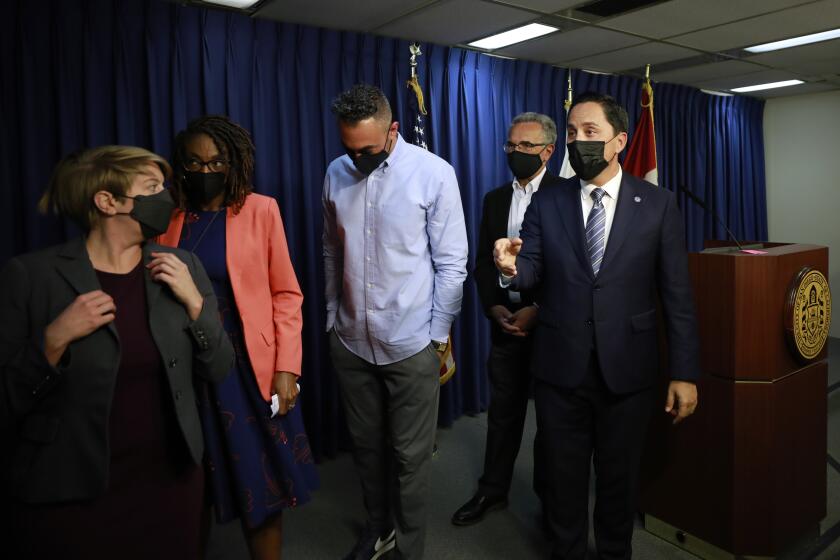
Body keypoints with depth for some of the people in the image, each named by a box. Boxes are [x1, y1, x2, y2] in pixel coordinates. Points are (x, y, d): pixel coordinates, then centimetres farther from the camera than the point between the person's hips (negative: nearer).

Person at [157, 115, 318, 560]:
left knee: (259, 480, 7)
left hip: (249, 366, -2)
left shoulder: (260, 210, -4)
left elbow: (286, 293, -4)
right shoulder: (169, 217, 4)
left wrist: (286, 367, -10)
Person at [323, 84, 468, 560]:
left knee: (410, 455, 9)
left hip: (411, 344, -4)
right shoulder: (337, 173, 1)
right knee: (366, 445, 20)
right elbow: (332, 254, 10)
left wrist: (439, 337, -7)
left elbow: (451, 263, -7)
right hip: (351, 342, 4)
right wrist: (334, 319, 10)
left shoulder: (434, 173, -11)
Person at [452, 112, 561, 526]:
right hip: (506, 321, 4)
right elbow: (483, 262, 9)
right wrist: (495, 308, -5)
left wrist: (538, 311, -16)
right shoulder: (495, 200, 11)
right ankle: (492, 490, 29)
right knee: (503, 411, 13)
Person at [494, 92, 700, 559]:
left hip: (627, 369, -1)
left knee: (620, 477, 19)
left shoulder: (658, 204, -4)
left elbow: (677, 294, -3)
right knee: (564, 477, 18)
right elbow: (531, 272, -1)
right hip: (560, 367, 1)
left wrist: (685, 373, -4)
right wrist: (511, 268, -25)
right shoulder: (547, 204, 1)